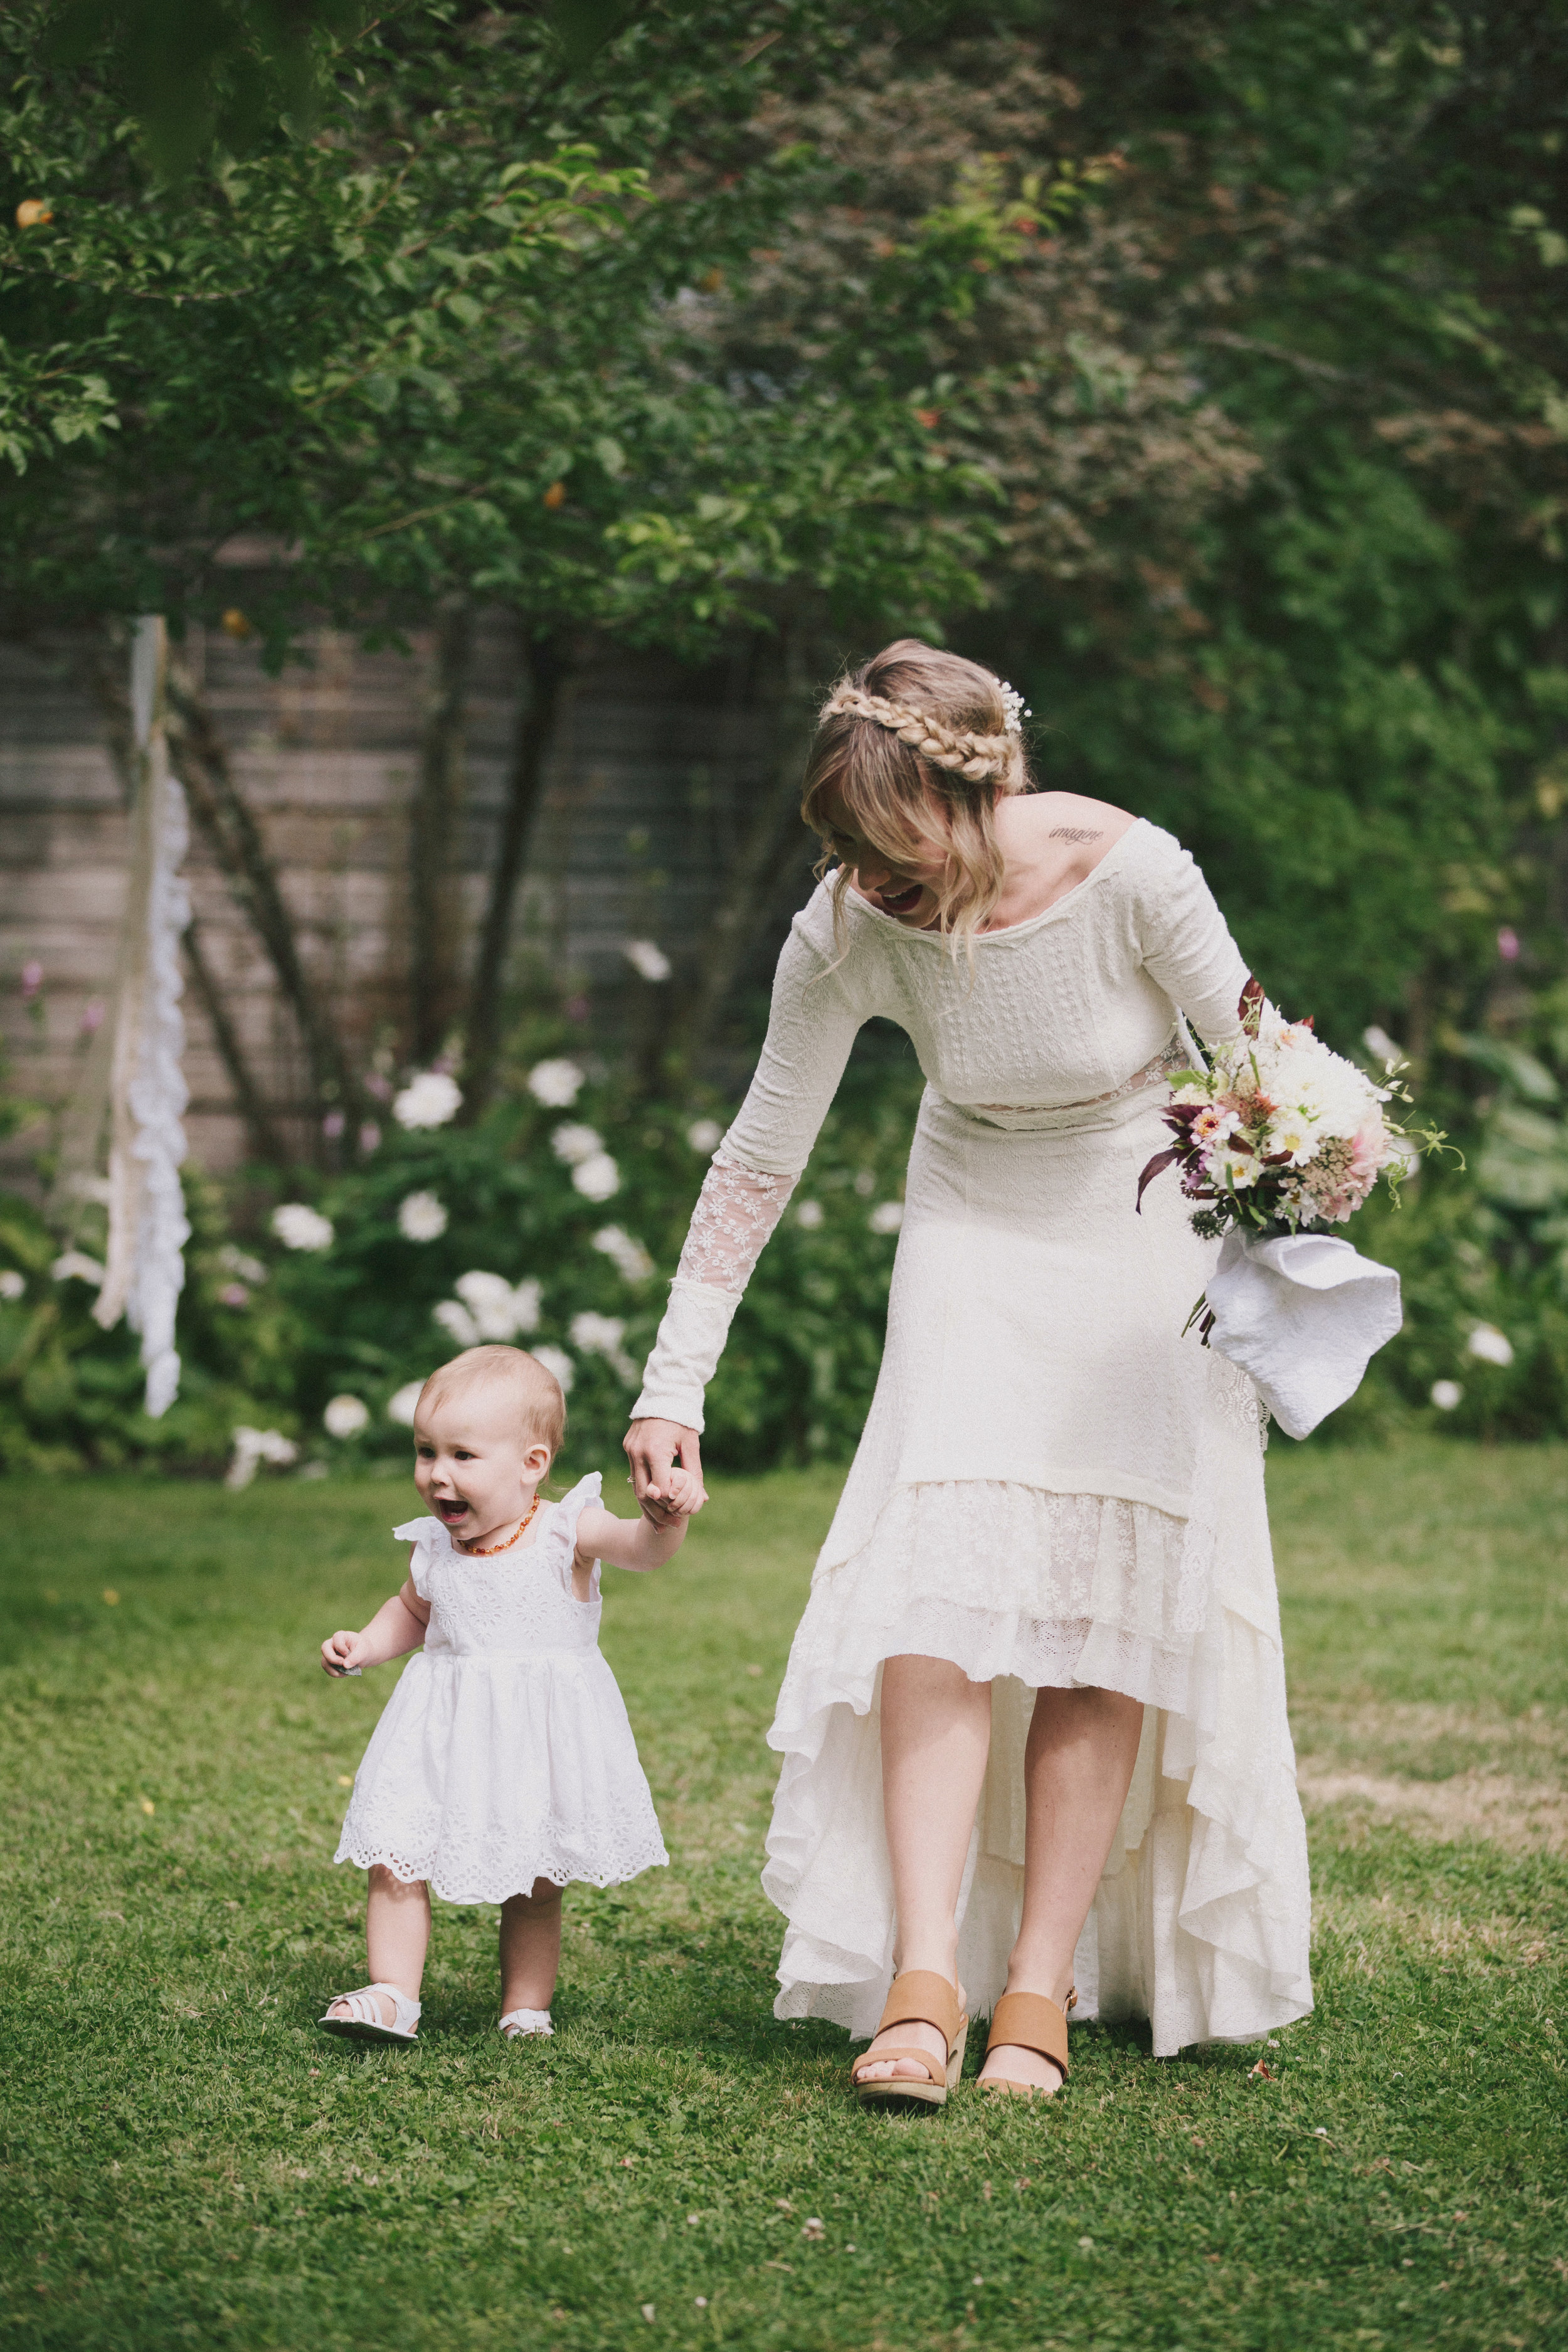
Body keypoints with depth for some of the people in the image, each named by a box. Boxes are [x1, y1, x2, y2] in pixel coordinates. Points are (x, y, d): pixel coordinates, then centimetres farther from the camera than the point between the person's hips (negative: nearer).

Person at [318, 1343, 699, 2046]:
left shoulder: (563, 1532, -10)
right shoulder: (432, 1548, 2)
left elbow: (639, 1547, -24)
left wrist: (668, 1518, -45)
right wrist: (363, 1646, 4)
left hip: (540, 1739, -3)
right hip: (444, 1736, 3)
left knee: (534, 1888, 7)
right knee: (395, 1865, -5)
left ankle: (525, 2010, 20)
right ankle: (392, 1996, 4)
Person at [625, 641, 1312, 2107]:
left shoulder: (1130, 873, -27)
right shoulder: (850, 930, -21)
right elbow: (757, 1161, -11)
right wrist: (672, 1389, -11)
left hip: (1148, 1231, -1)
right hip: (976, 1233, 1)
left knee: (1111, 1605, -8)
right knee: (940, 1590, -15)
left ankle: (1041, 1989, -4)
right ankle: (921, 1982, -19)